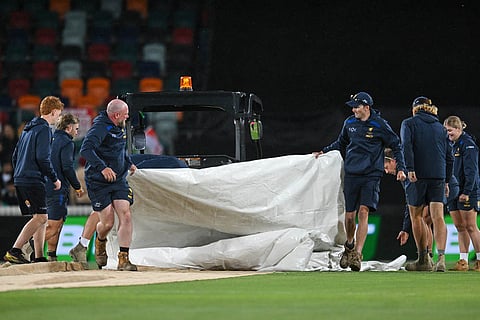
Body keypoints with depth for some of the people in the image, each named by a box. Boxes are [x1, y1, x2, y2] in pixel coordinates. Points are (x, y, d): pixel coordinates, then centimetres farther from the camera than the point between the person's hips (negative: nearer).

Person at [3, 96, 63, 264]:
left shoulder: (28, 128, 20)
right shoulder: (44, 129, -9)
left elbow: (15, 156, 22)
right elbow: (42, 158, -18)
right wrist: (55, 179, -9)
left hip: (20, 179, 10)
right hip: (34, 180, -10)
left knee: (40, 218, 11)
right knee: (40, 217, -11)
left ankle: (39, 257, 8)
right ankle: (14, 251, -19)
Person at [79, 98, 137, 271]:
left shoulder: (120, 127, 11)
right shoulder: (100, 127, -16)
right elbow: (85, 149, -31)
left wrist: (129, 163, 27)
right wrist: (102, 167, -38)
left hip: (119, 180, 6)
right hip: (98, 183, -6)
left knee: (125, 216, -12)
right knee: (108, 222, -4)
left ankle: (123, 259, -11)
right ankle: (100, 241, 33)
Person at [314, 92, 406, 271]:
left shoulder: (380, 125, -4)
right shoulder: (349, 123, 7)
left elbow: (396, 145, 5)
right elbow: (341, 143, 26)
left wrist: (400, 168, -2)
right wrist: (323, 152, 17)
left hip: (371, 175, -4)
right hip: (351, 174, 4)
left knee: (363, 212, -17)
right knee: (349, 216, 4)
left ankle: (357, 254, -19)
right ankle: (349, 245, 32)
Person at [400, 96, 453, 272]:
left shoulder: (409, 123, 6)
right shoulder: (440, 127, 17)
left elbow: (407, 145, -12)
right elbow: (449, 156, 15)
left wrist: (410, 169, -19)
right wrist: (446, 180, 20)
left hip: (417, 176, -3)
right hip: (438, 176, 3)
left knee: (416, 216, 11)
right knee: (438, 217, -6)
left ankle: (423, 259, 14)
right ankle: (441, 257, -25)